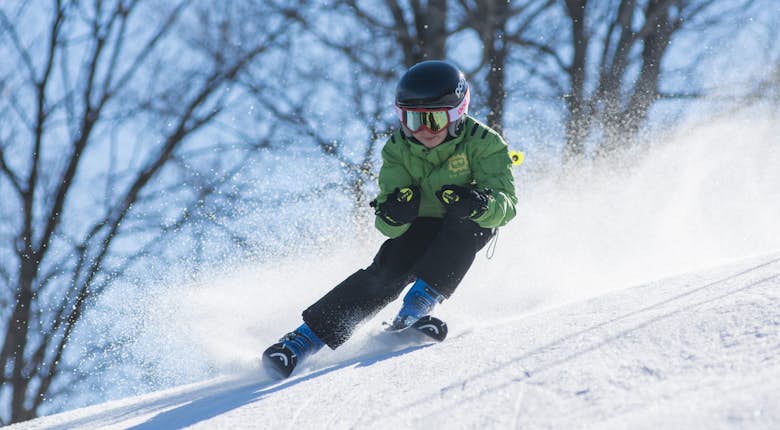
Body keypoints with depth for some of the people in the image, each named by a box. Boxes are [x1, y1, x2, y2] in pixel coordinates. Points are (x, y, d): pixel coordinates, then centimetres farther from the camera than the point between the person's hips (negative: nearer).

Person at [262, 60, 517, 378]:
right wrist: (393, 214, -44)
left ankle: (418, 305, -33)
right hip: (419, 227, 1)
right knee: (388, 271, -25)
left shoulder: (482, 143, -23)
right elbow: (389, 227, -19)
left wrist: (479, 204, -54)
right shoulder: (398, 149, -16)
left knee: (467, 219, -34)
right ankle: (305, 338, -26)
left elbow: (506, 203, -32)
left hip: (469, 229, -1)